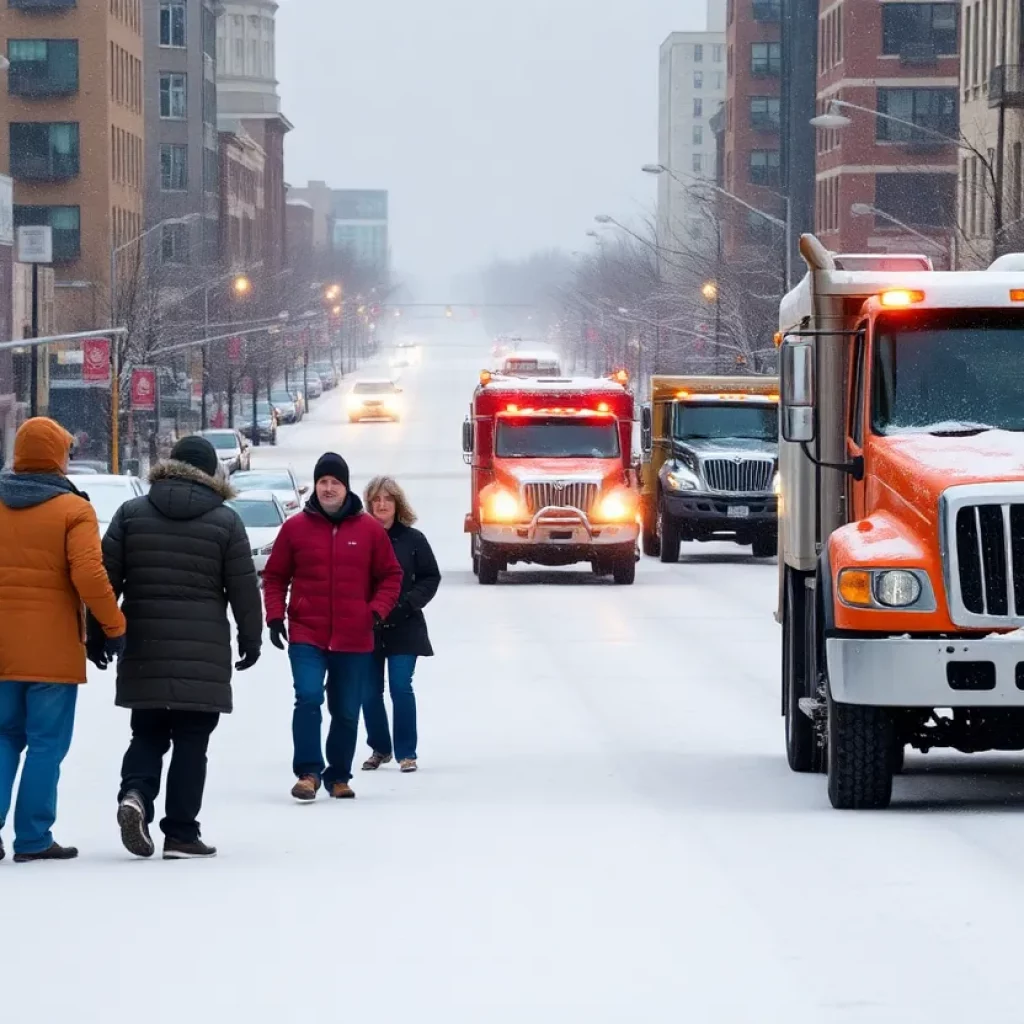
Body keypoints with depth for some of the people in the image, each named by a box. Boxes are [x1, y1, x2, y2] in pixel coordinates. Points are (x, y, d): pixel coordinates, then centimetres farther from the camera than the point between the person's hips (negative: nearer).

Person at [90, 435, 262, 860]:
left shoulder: (131, 513, 4)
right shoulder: (225, 521, -1)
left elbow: (107, 577, 3)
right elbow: (243, 588, 0)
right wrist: (251, 638, 12)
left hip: (143, 649, 2)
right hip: (203, 653, -2)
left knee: (147, 733, 14)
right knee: (191, 742, 3)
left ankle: (135, 793, -13)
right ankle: (181, 834, 2)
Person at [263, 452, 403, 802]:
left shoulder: (370, 529, 2)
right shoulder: (295, 527, 0)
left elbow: (390, 576, 9)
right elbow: (275, 577, 7)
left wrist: (378, 610, -6)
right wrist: (275, 616, -4)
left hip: (355, 640, 2)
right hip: (306, 636, -2)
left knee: (347, 712, 10)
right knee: (308, 698, -20)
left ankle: (338, 776, 24)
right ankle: (308, 772, -15)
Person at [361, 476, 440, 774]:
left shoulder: (412, 539, 0)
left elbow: (431, 578, 4)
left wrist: (410, 603, -10)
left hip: (403, 627, -1)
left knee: (401, 687, -8)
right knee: (369, 691, 8)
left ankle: (406, 752, 0)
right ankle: (379, 748, 25)